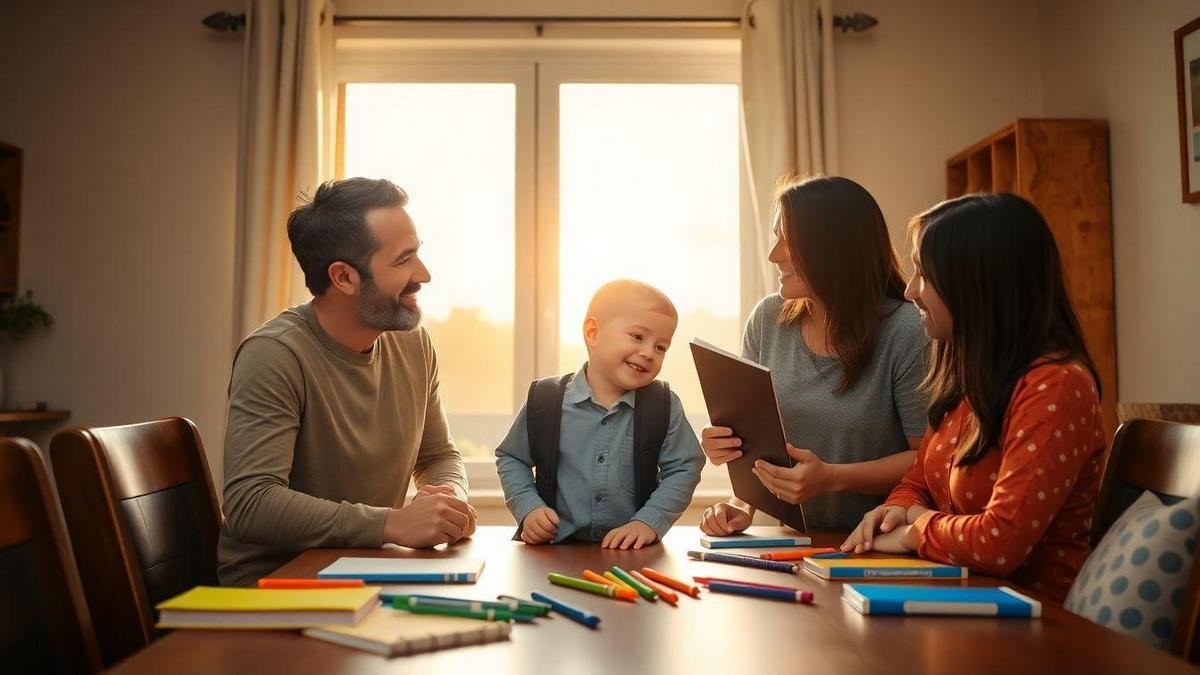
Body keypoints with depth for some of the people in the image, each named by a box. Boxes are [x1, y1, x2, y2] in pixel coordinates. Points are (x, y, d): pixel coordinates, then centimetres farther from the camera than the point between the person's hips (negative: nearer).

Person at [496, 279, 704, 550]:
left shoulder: (665, 406, 3)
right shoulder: (544, 400, 1)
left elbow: (683, 470, 4)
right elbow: (511, 459, 13)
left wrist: (648, 522, -8)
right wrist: (529, 508, -1)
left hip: (633, 552, 2)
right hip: (555, 550, -1)